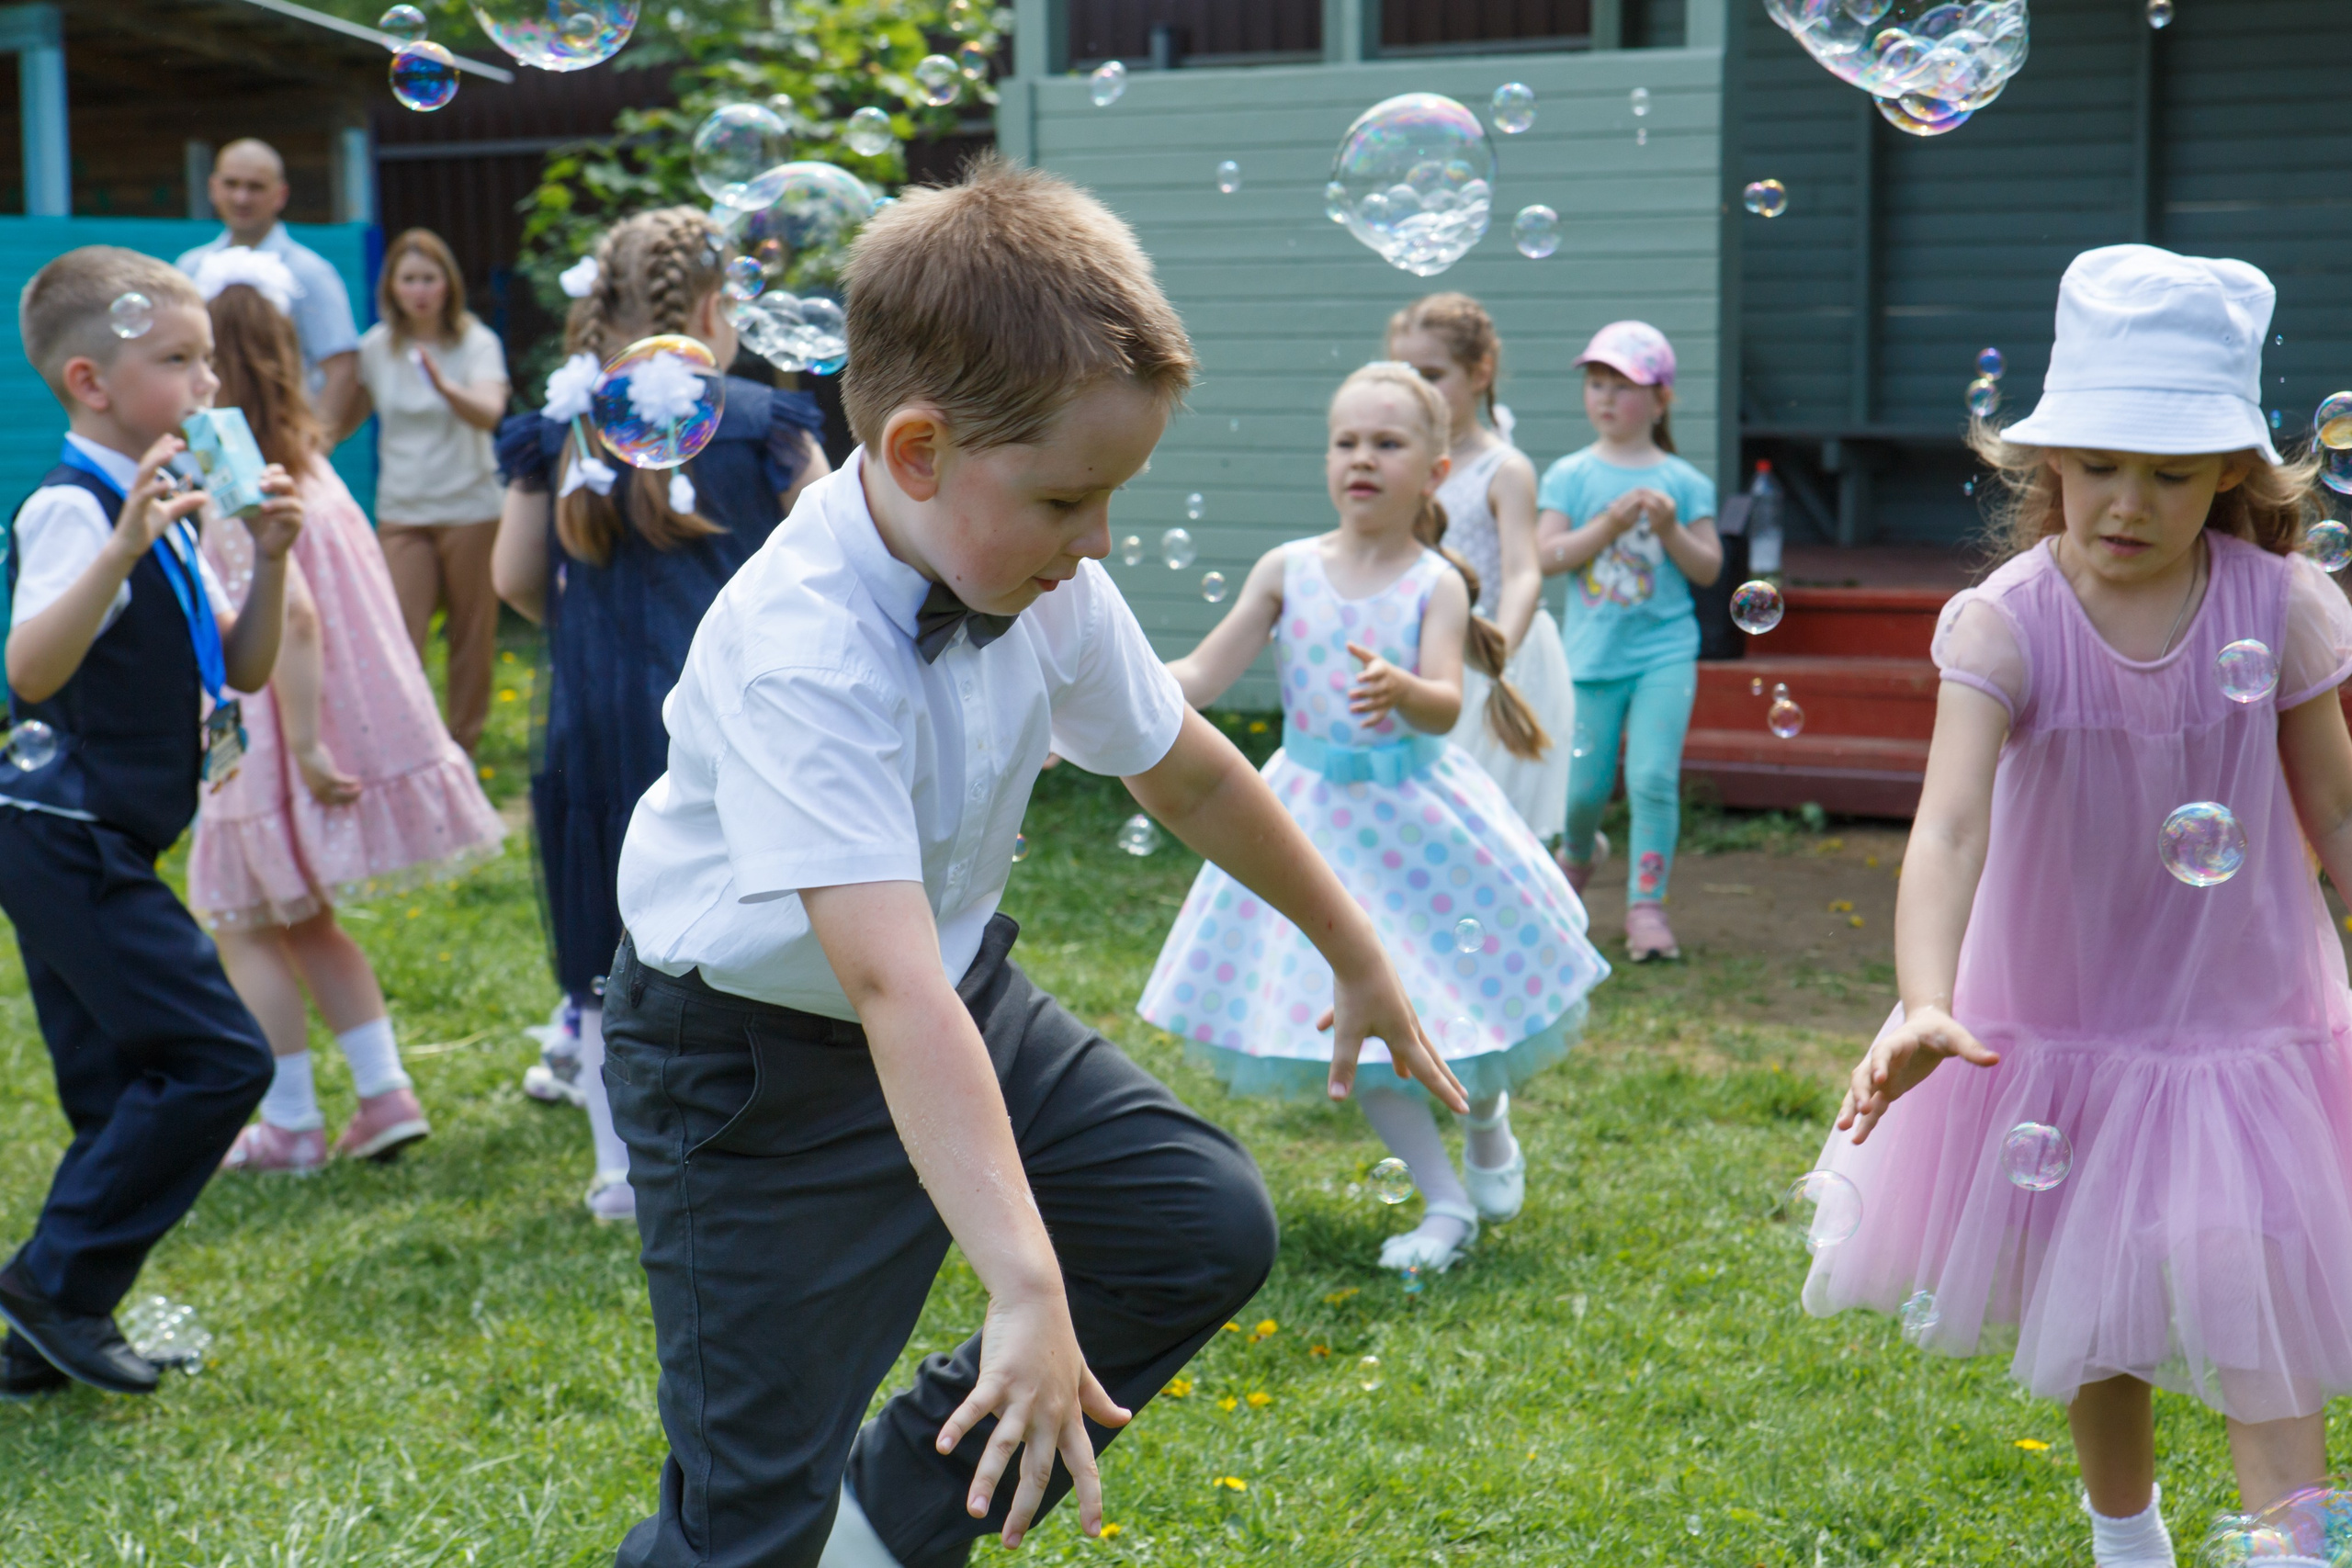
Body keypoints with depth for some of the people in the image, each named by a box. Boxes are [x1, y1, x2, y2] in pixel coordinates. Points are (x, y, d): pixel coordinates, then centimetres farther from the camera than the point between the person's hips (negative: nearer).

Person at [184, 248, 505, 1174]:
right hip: (364, 718, 8)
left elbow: (292, 617, -26)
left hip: (276, 737, -8)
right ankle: (386, 1094, 15)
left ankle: (291, 1124, 11)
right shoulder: (307, 463, 8)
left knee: (245, 925, 6)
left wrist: (306, 745, -23)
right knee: (303, 920, 19)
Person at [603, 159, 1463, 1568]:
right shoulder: (800, 654, -34)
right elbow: (893, 989, -42)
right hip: (763, 1065, -7)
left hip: (972, 1000, 8)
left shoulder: (1051, 592, -10)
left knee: (1210, 1225, 6)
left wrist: (1360, 961, 19)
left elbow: (1192, 773, 8)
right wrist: (1028, 1286, -48)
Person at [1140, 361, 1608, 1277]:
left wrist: (1399, 688, -43)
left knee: (1454, 987, 6)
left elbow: (1445, 708, -21)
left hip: (1415, 813, -1)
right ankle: (1446, 1204, 14)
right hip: (1316, 819, 2)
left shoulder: (1437, 584, -7)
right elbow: (1199, 678, -3)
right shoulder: (1288, 570, -2)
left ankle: (1488, 1122, 41)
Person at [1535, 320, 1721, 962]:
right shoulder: (1569, 476, 2)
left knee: (1653, 777, -10)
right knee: (1584, 785, 6)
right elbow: (1546, 555, -7)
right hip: (1592, 651, 1)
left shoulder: (1684, 482, 3)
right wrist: (1607, 525, -17)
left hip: (1664, 652, 0)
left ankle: (1646, 904, -1)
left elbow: (1708, 569, 2)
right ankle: (1575, 858, 38)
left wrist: (1671, 529, -14)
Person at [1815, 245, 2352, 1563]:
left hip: (2246, 1025, 0)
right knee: (2092, 1320, 19)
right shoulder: (2007, 624, -18)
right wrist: (1925, 1002, -45)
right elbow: (1951, 824, -31)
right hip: (2057, 1024, 1)